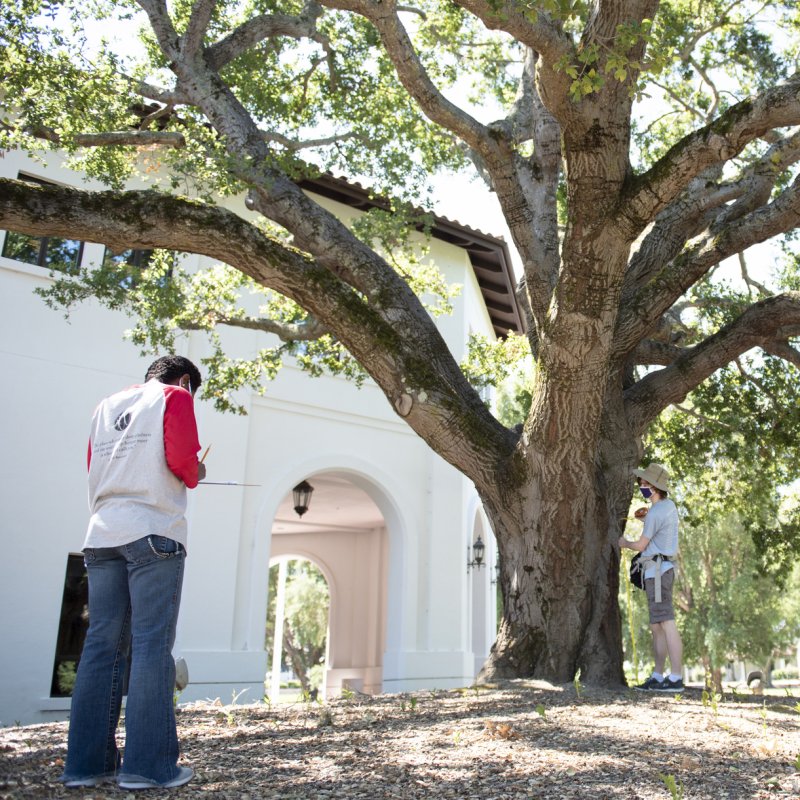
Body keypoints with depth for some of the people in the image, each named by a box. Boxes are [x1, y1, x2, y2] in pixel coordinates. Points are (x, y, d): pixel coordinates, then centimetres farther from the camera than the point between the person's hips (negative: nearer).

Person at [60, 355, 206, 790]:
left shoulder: (107, 406, 22)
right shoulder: (175, 397, 4)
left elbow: (94, 471, 22)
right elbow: (181, 460, -9)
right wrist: (195, 475, 11)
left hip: (102, 535, 6)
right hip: (155, 532, -6)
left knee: (102, 646, 6)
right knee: (152, 644, -6)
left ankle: (86, 762, 8)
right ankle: (148, 764, -6)